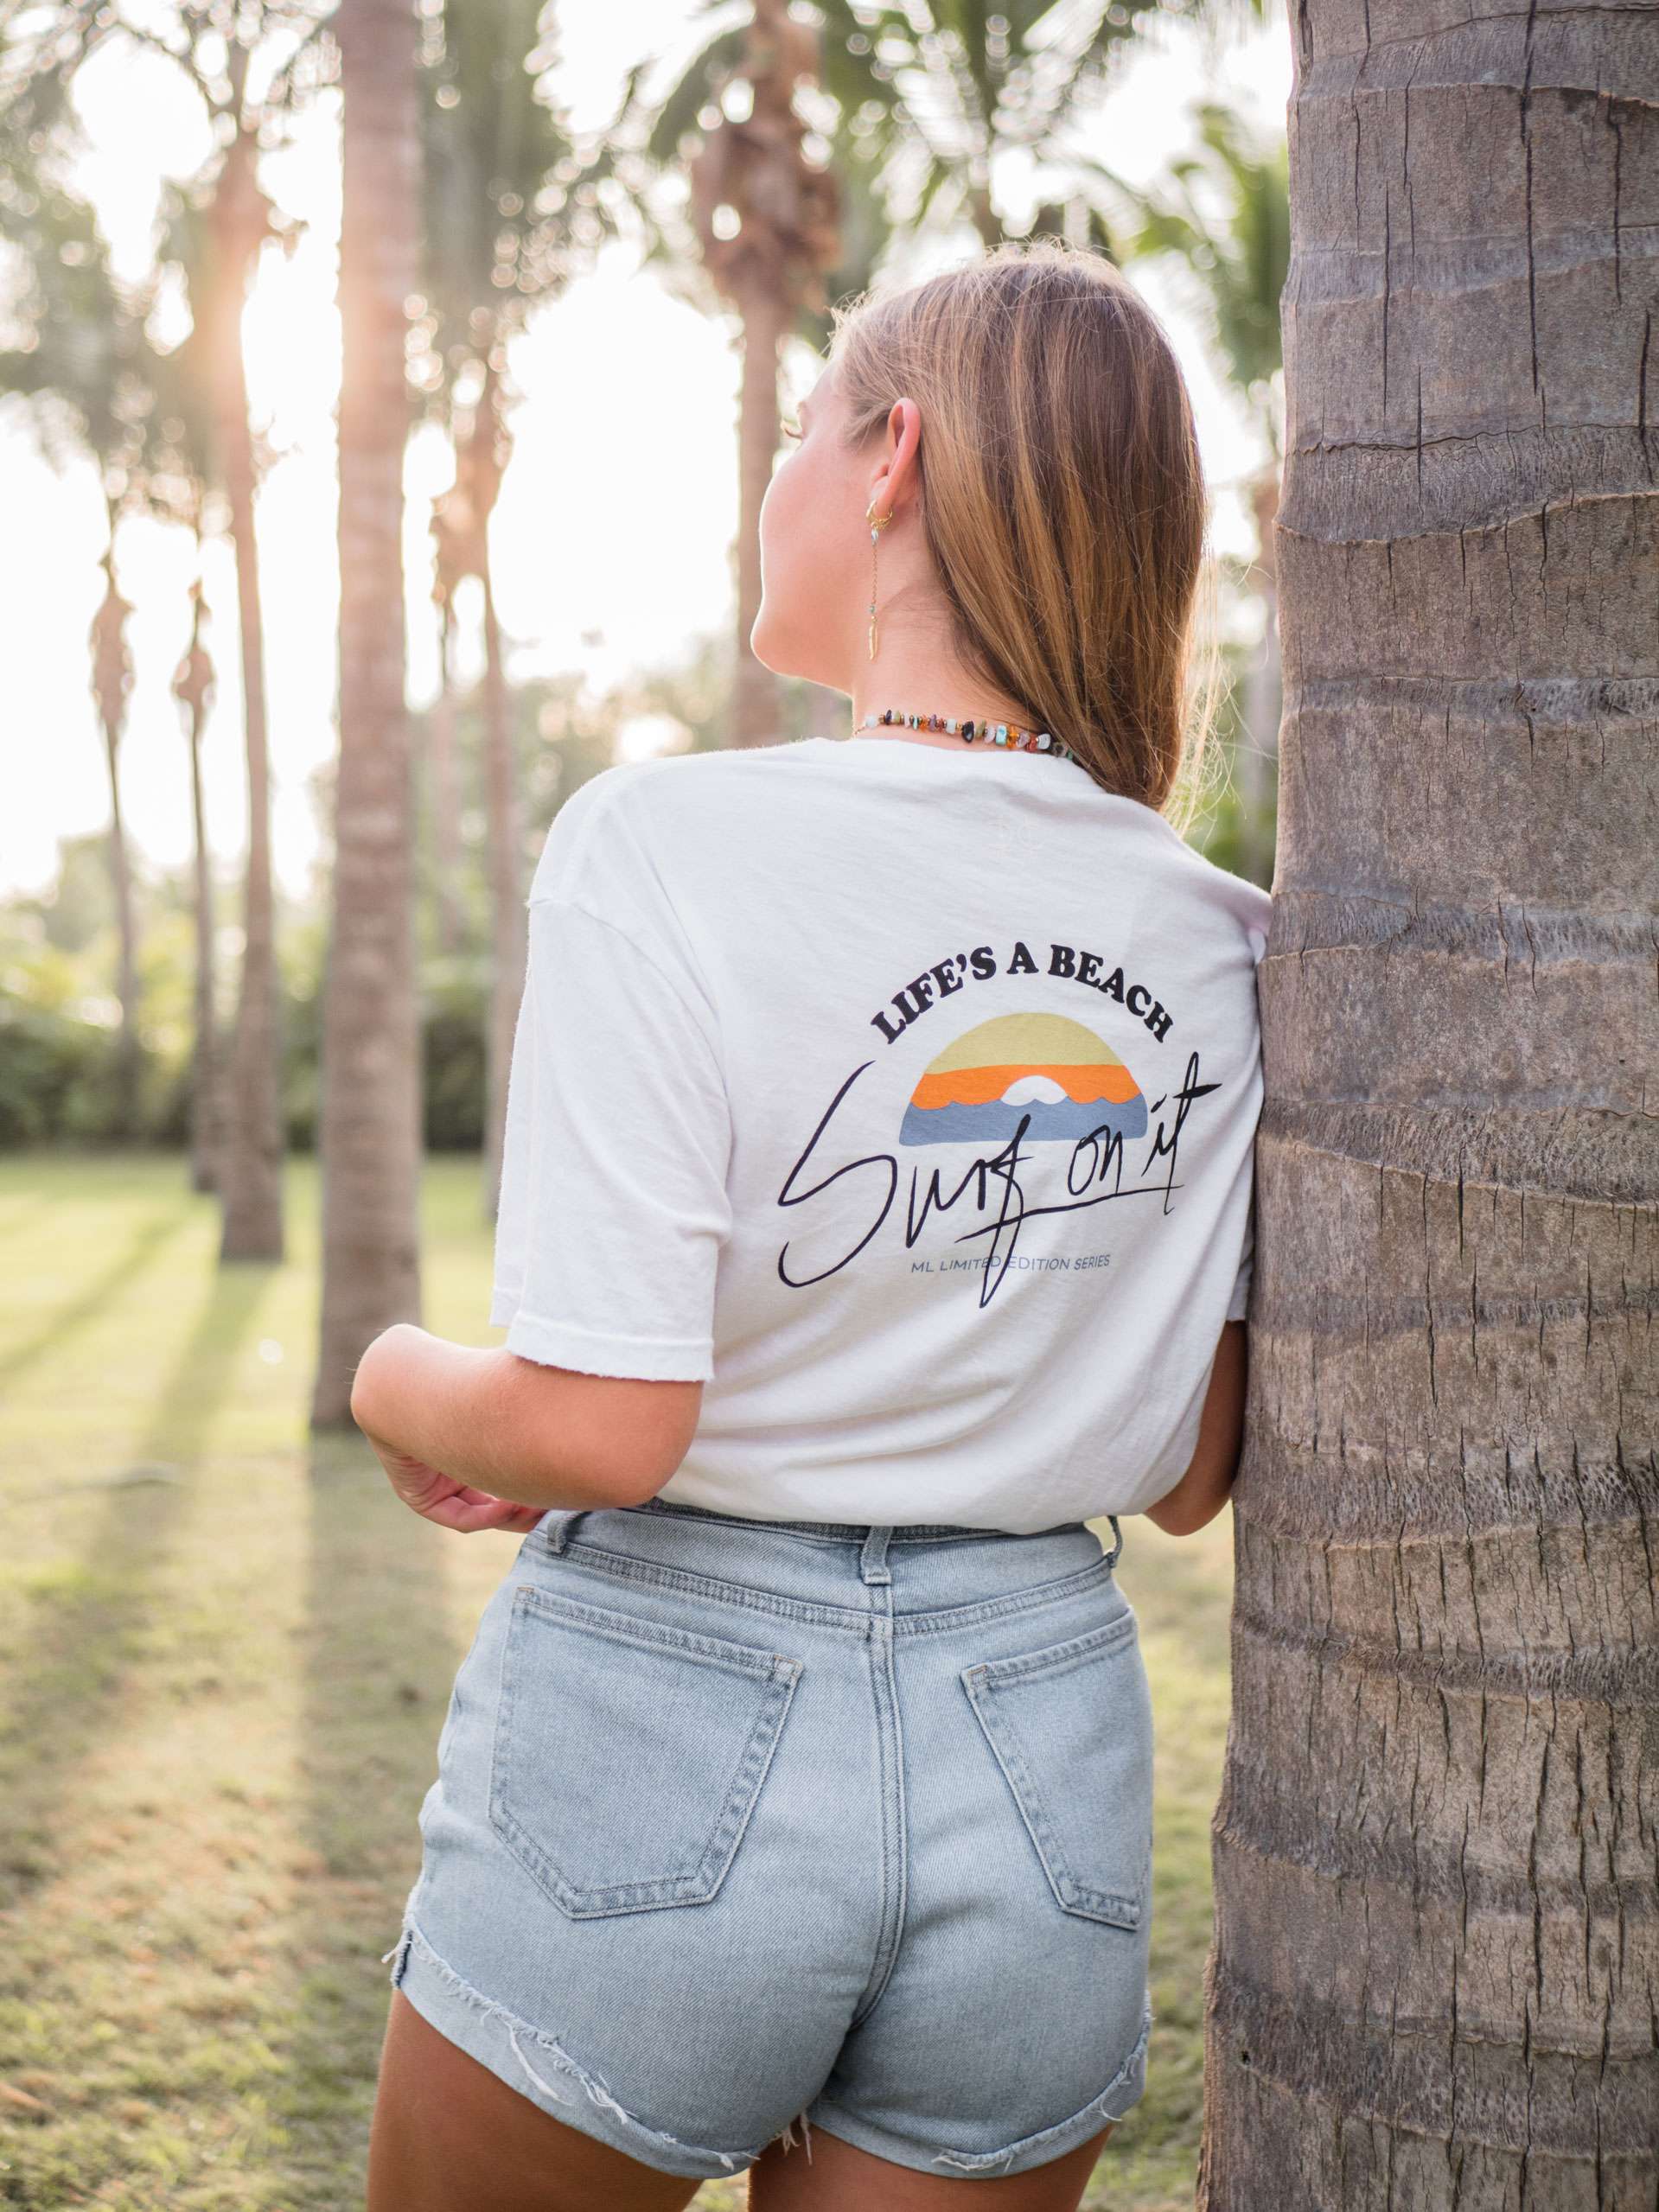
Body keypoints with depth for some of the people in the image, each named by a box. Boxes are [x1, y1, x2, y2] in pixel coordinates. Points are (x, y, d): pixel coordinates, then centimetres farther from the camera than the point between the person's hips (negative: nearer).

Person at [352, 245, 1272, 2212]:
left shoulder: (663, 846, -16)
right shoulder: (1221, 947, 0)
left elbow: (602, 1428, -19)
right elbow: (1189, 1477, 4)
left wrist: (402, 1387, 1)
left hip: (657, 1749, -4)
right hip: (1044, 1749, 4)